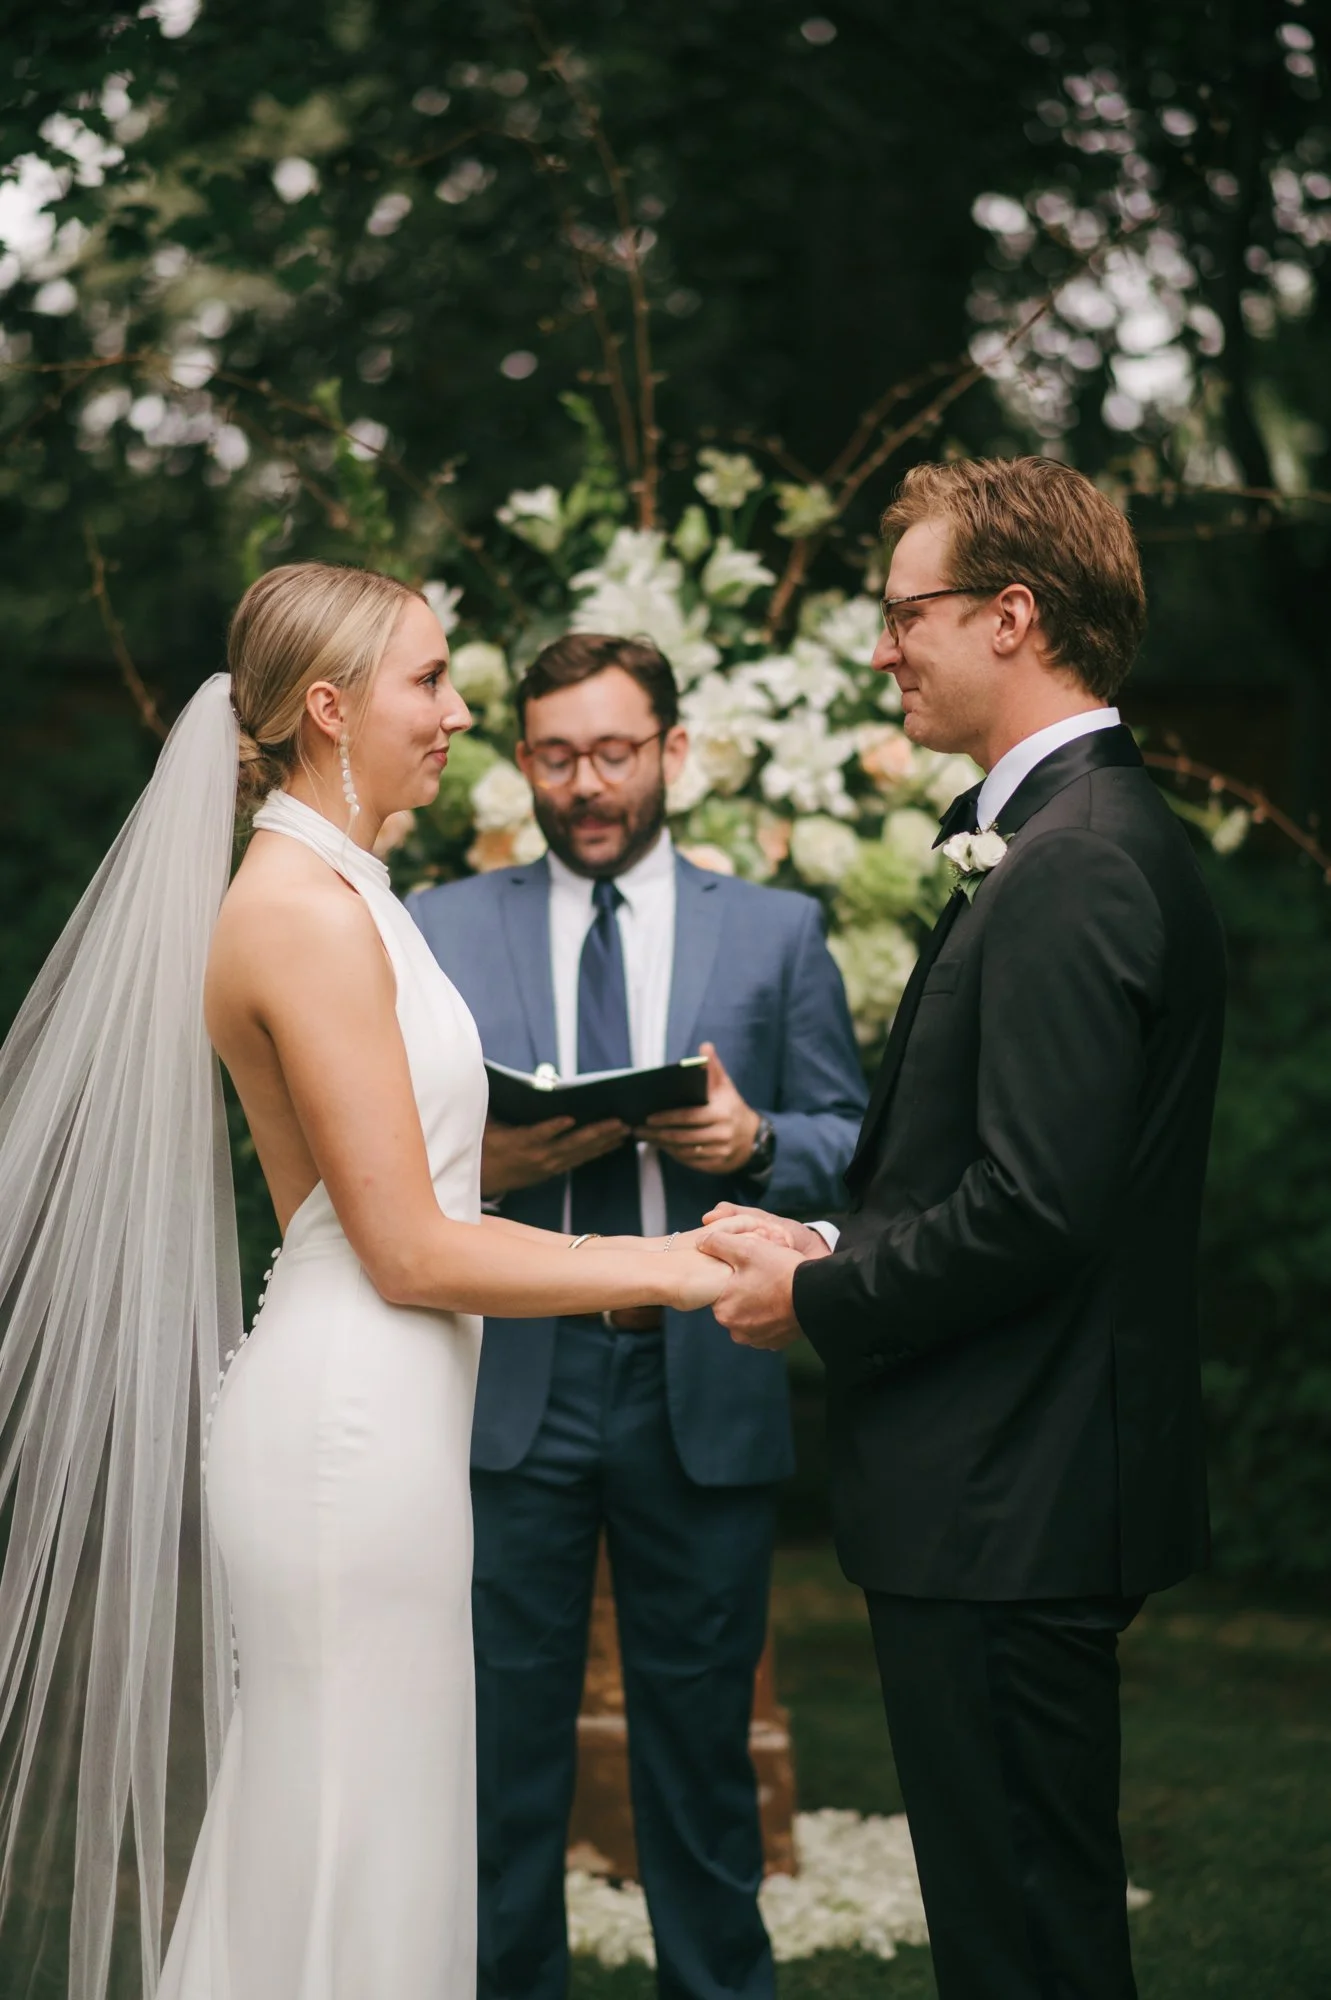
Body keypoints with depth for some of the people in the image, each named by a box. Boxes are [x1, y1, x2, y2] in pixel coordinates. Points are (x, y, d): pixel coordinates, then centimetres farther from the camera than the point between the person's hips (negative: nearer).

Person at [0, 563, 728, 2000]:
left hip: (361, 1410, 10)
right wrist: (671, 1271, -11)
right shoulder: (307, 911, -15)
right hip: (353, 1424, -10)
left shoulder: (328, 893, 14)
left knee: (328, 1848, 14)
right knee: (356, 1859, -2)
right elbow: (410, 1254, -17)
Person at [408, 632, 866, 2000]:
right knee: (502, 1746, 4)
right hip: (509, 1387, 0)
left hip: (702, 1389, 0)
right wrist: (473, 1164, -13)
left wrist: (754, 1141, -14)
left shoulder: (776, 932, 10)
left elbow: (853, 1151, 6)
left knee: (701, 1742, 9)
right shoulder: (439, 930, 9)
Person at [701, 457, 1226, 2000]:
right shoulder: (1079, 838, 15)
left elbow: (1038, 1208, -24)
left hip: (1009, 1512, -11)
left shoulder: (1075, 865, -19)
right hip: (1026, 1488, 11)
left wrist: (819, 1297, -11)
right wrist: (842, 1249, 8)